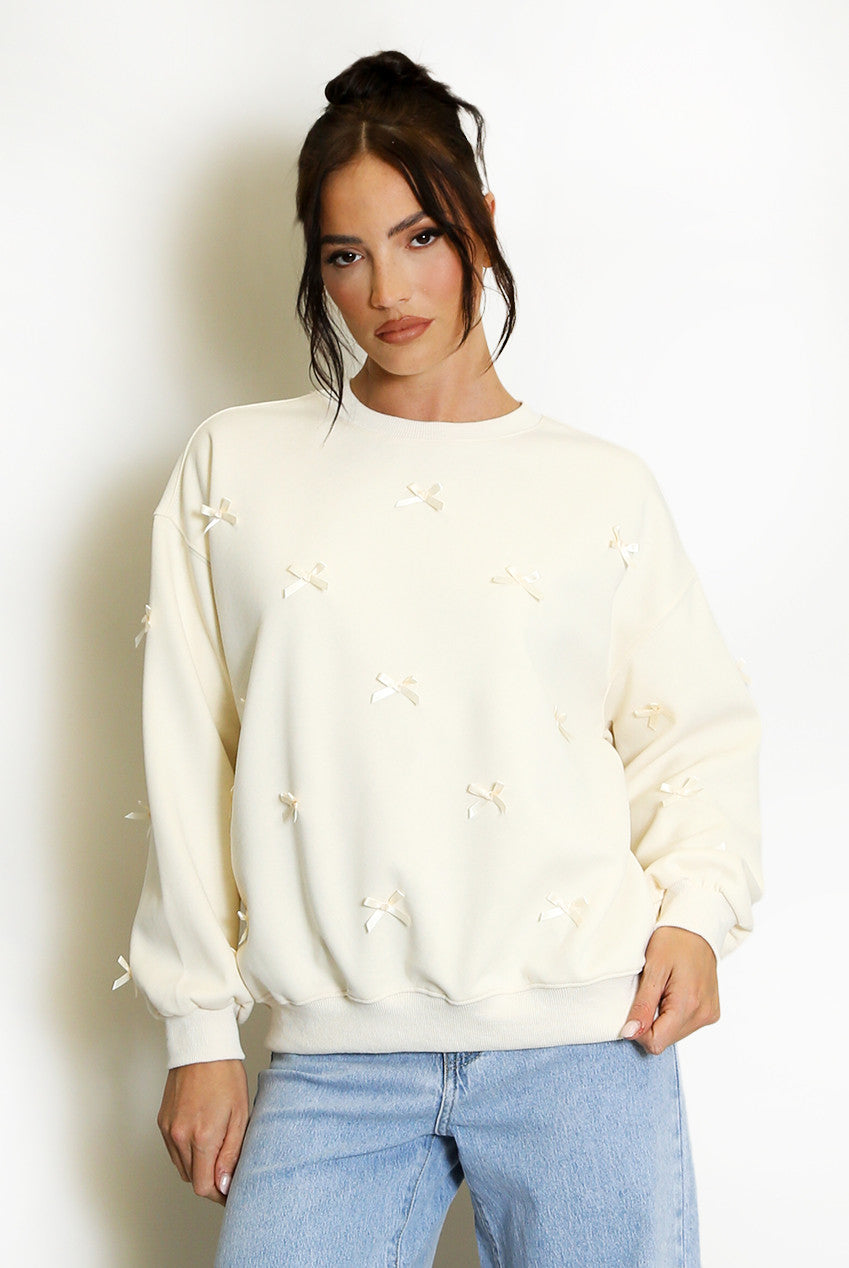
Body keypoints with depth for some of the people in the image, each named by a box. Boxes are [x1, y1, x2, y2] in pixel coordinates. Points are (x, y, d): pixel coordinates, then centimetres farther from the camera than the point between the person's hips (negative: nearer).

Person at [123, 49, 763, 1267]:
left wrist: (695, 908, -7)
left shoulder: (603, 489, 7)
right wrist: (201, 1029, 4)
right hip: (336, 1058, 1)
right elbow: (188, 758, 6)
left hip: (584, 1040, 0)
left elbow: (697, 733, 12)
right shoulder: (235, 468, 7)